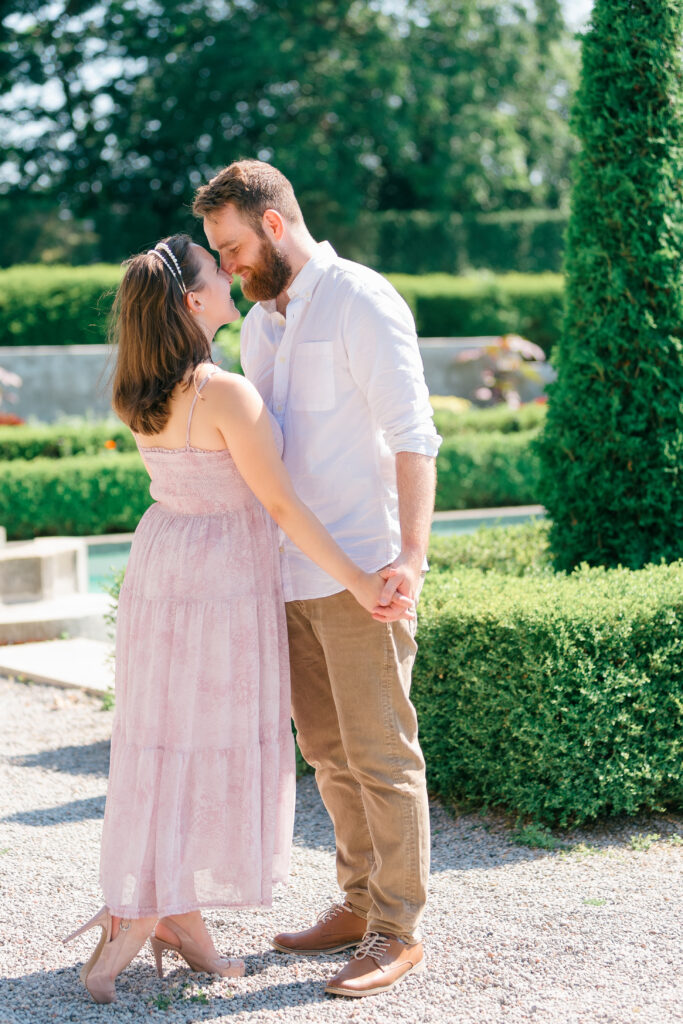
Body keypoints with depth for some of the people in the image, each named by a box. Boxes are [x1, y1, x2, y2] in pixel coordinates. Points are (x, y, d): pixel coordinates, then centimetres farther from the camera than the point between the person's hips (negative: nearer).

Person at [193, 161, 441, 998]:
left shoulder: (361, 301, -9)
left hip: (362, 572, -8)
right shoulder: (259, 325, 17)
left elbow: (413, 435, -14)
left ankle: (399, 931, 4)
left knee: (380, 752, -4)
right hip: (292, 574, 8)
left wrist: (410, 553, -23)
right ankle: (360, 906, 24)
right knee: (327, 749, 13)